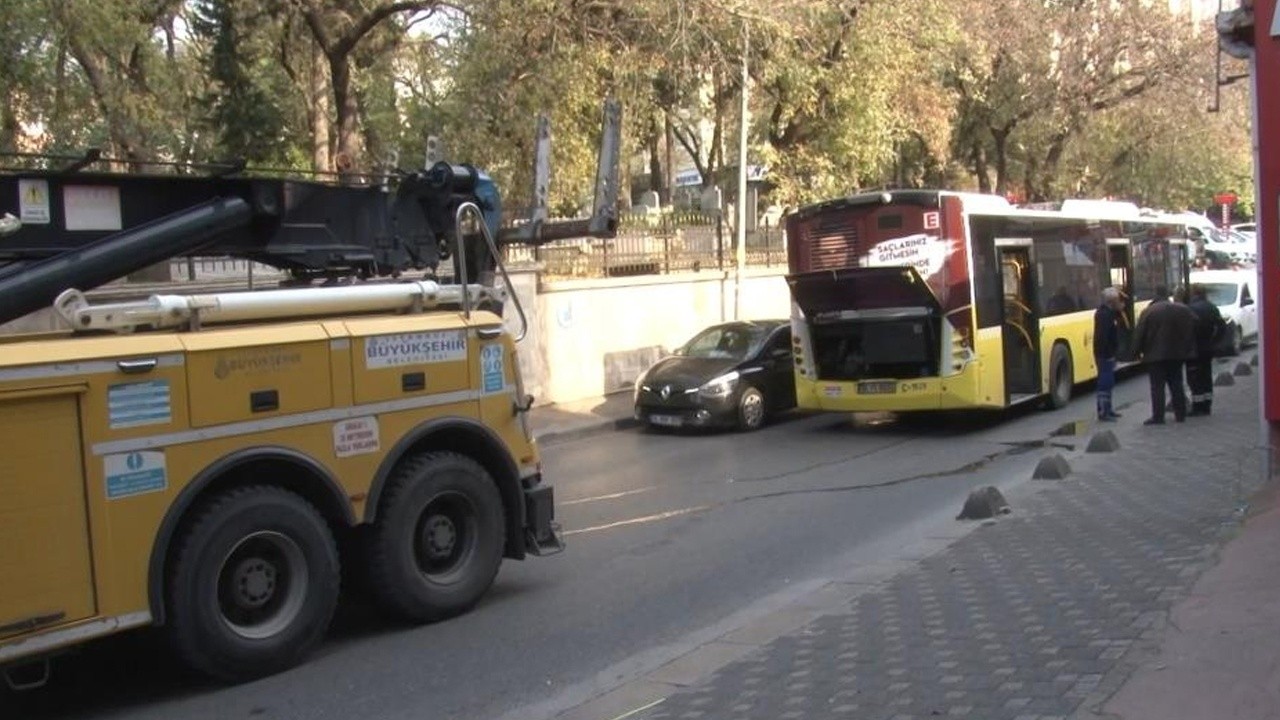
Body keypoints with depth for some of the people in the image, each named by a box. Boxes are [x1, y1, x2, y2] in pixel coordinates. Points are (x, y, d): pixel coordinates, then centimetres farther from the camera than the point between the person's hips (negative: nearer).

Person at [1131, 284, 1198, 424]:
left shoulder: (1148, 312, -10)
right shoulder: (1183, 309, 4)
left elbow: (1139, 334, -10)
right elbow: (1193, 327, 7)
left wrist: (1138, 351, 1)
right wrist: (1188, 349, 15)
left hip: (1155, 355, -4)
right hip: (1177, 354, 4)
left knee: (1157, 387, -2)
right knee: (1176, 384, 13)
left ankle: (1158, 416, -5)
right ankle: (1180, 414, 16)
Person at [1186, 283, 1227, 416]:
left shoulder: (1190, 309, -16)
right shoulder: (1212, 308, 7)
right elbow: (1222, 327, 6)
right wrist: (1213, 341, 9)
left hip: (1194, 349, -7)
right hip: (1208, 349, 7)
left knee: (1195, 380, -4)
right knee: (1206, 378, 13)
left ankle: (1198, 407, -5)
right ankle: (1206, 406, 17)